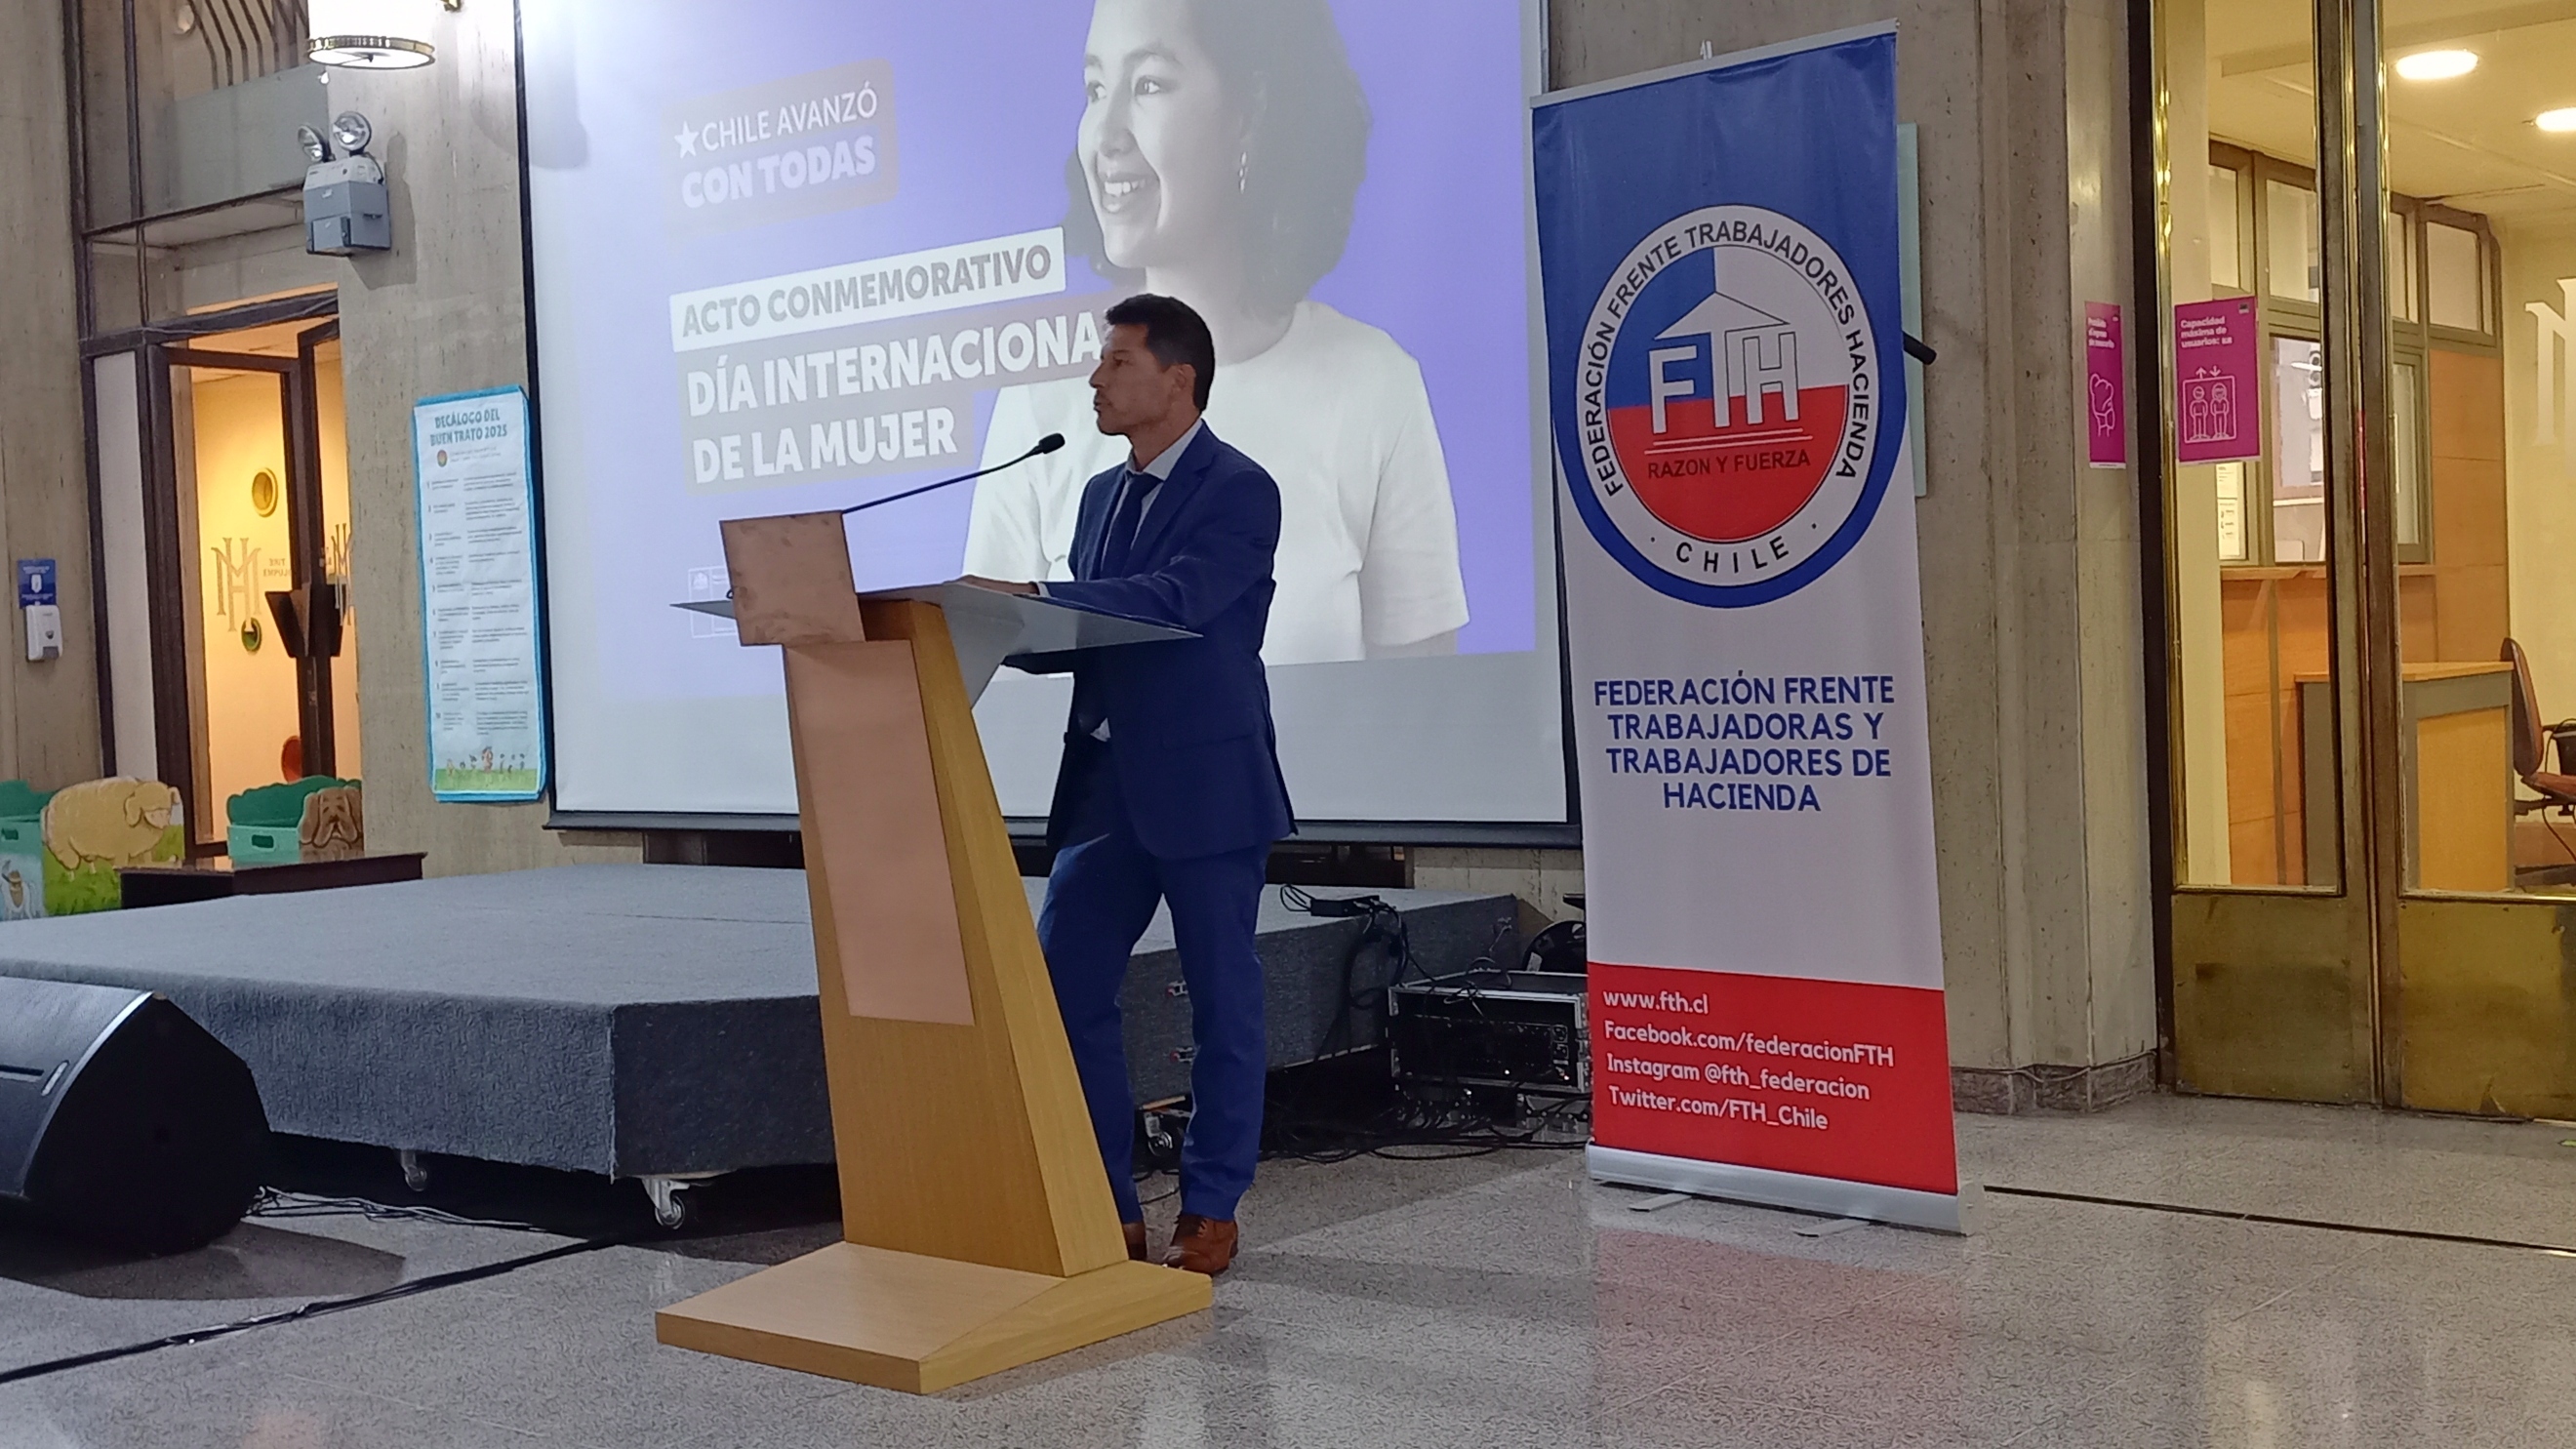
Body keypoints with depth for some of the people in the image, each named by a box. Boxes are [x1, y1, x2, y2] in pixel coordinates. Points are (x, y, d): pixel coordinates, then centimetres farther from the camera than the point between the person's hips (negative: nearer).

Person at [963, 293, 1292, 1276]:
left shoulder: (1239, 492, -9)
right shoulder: (1101, 495, 16)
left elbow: (1172, 601, -24)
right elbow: (1085, 636, 15)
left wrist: (1028, 595, -30)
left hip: (1205, 786, -7)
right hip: (1106, 787, 7)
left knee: (1222, 1001, 4)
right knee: (1060, 986, 3)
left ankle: (1210, 1212, 17)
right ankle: (1109, 1207, 14)